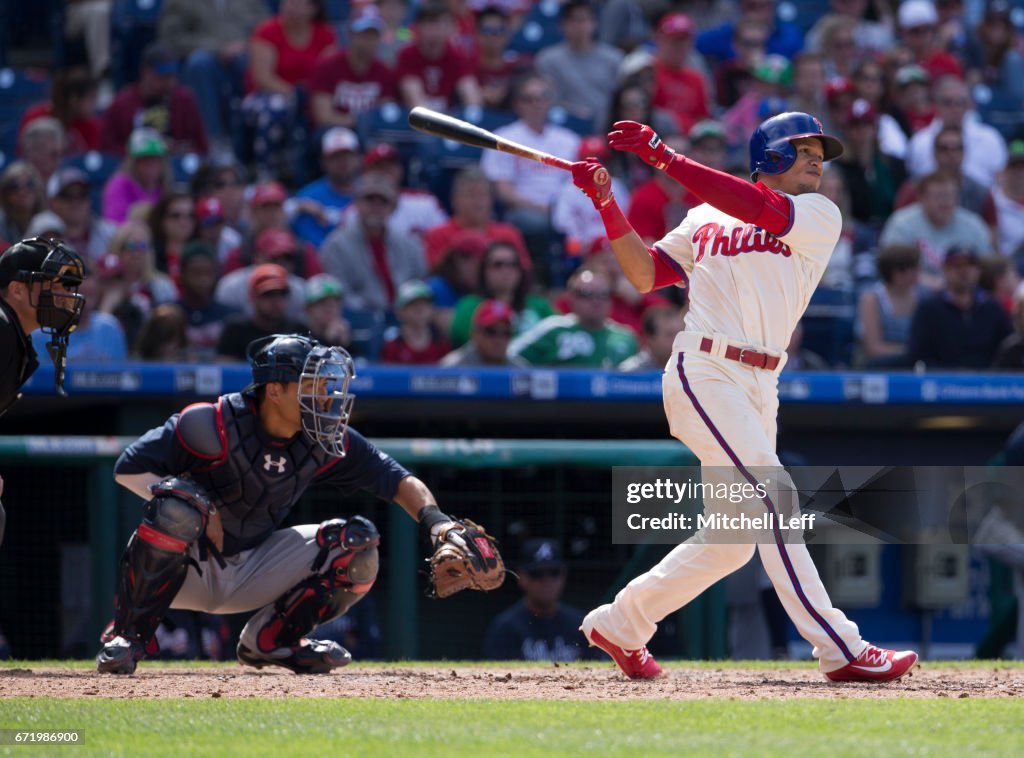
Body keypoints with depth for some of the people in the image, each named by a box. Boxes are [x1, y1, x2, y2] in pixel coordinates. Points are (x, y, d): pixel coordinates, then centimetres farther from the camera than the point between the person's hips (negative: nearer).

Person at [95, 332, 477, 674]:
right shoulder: (216, 425, -21)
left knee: (357, 543, -8)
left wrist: (434, 519, -24)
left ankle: (269, 639, 7)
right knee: (178, 505, -37)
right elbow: (128, 468, -19)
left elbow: (397, 480, -4)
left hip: (251, 571, 5)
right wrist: (200, 509, -27)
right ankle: (127, 636, -21)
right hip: (189, 568, -5)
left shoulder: (324, 442, -6)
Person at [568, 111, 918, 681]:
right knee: (773, 502, -17)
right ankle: (842, 650, -20)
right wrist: (608, 206, 3)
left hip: (760, 390, 4)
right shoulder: (705, 220, 11)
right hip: (704, 374, -4)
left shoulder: (821, 217, 7)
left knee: (731, 541, 8)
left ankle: (620, 624, 25)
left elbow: (759, 208, -10)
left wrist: (662, 156, -15)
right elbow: (646, 275, 14)